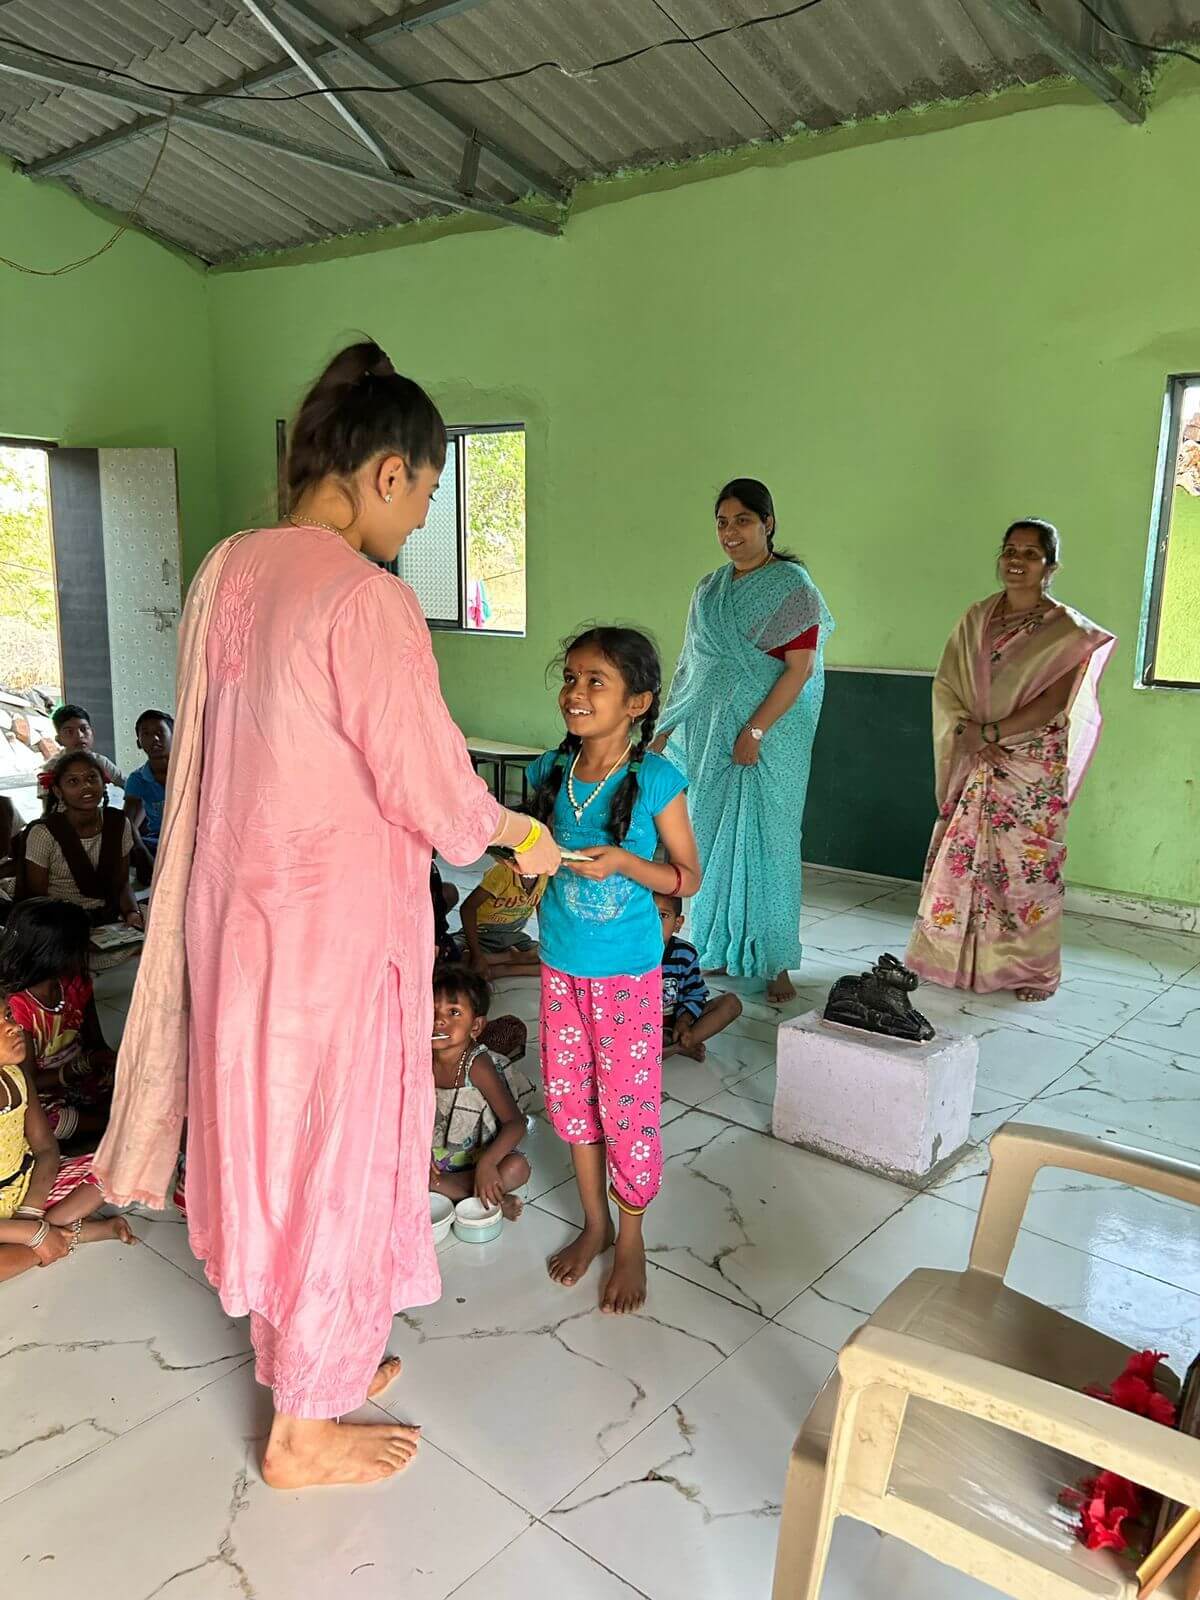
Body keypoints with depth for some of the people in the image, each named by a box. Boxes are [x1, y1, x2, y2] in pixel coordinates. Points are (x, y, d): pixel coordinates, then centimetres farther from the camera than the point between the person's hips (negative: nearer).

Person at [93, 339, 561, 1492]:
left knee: (264, 1128, 22)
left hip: (233, 904, 8)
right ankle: (305, 1432, 30)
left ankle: (294, 1351, 45)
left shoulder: (225, 572, 3)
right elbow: (432, 793, -19)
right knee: (332, 1157, 9)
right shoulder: (366, 599, -22)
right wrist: (521, 836, 2)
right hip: (331, 921, -8)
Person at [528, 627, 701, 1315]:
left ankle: (631, 1239, 28)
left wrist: (624, 862, -25)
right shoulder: (553, 770, -2)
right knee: (569, 1095, 15)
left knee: (629, 1103, 6)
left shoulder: (656, 780, -16)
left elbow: (689, 877, -9)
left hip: (628, 972, -5)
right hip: (561, 962, 5)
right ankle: (595, 1222, 37)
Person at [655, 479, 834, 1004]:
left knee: (763, 839, -1)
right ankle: (721, 947, 22)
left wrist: (754, 730, -18)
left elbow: (800, 668, -13)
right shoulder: (709, 589, 13)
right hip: (706, 736, 6)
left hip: (767, 738, -6)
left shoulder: (791, 586, -6)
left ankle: (774, 960, 10)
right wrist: (665, 730, 12)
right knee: (712, 838, 9)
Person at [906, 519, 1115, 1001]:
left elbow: (1053, 703, -13)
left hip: (1033, 770, -4)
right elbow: (946, 683, 5)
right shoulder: (977, 617, 7)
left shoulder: (1065, 629, -6)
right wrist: (965, 732, -11)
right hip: (976, 764, 4)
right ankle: (954, 957, 23)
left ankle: (1031, 970, 16)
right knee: (960, 857, 7)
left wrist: (990, 731, -17)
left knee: (1027, 866, 1)